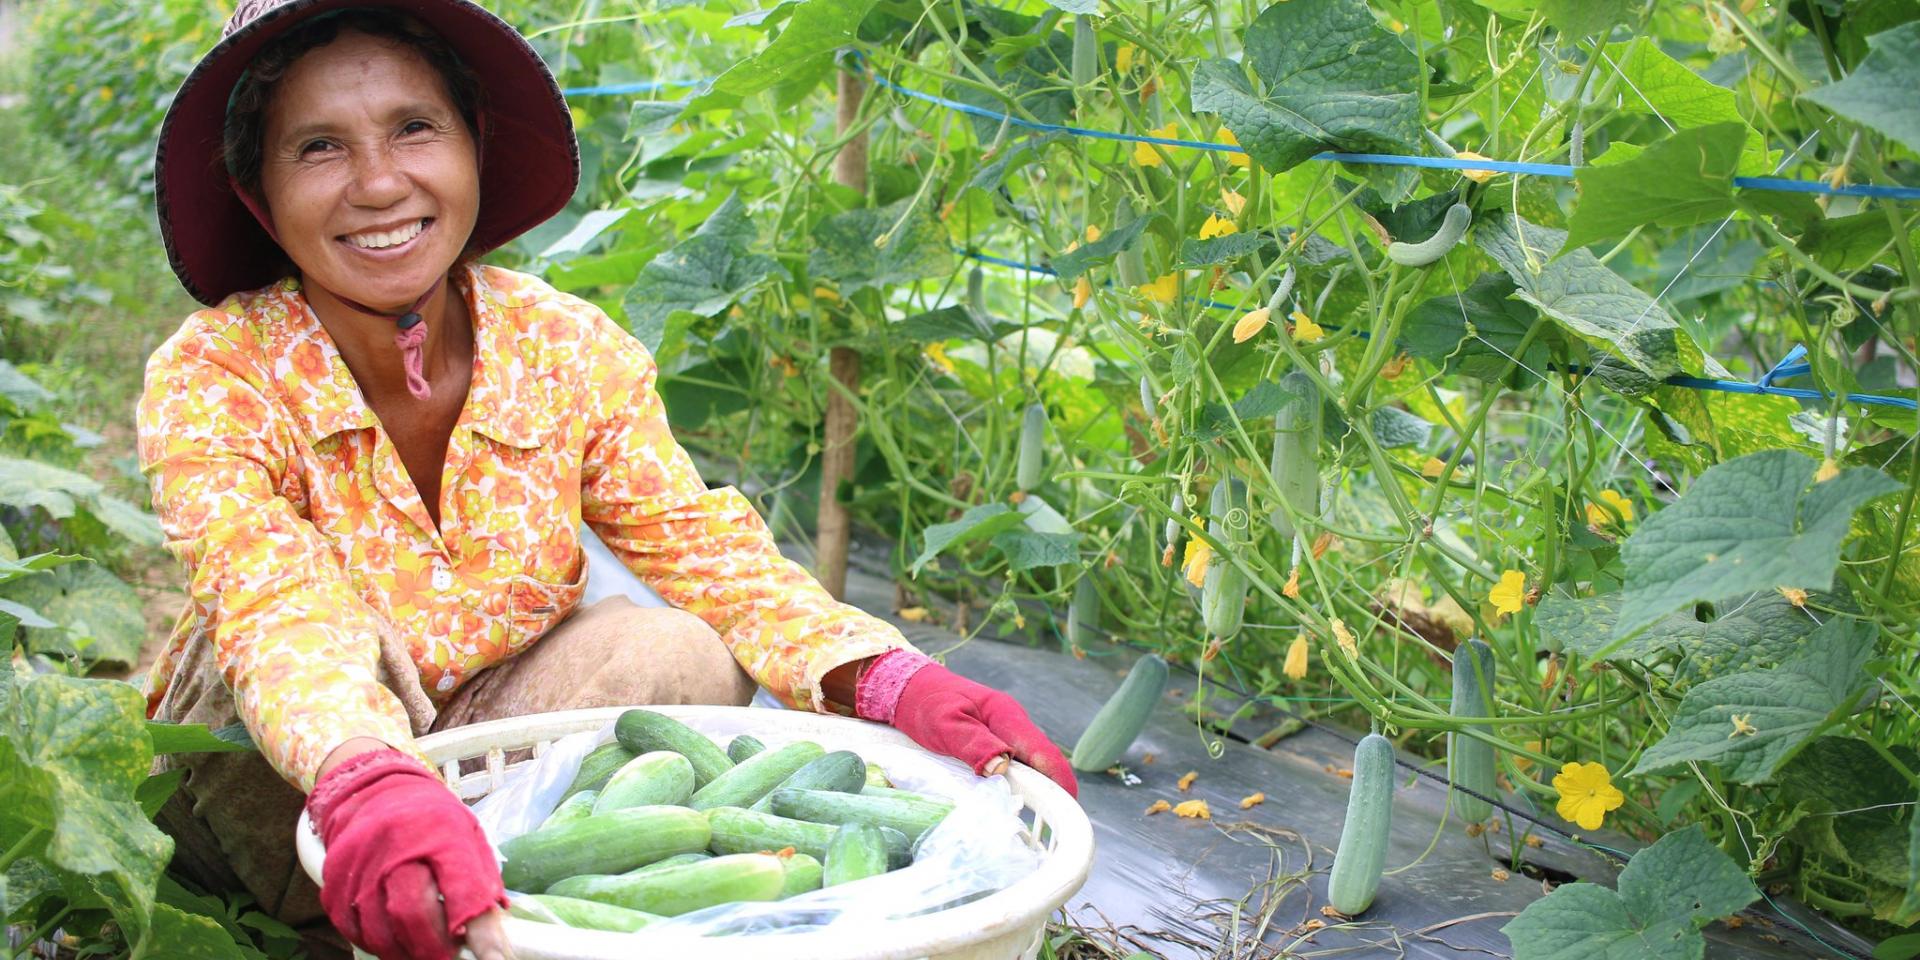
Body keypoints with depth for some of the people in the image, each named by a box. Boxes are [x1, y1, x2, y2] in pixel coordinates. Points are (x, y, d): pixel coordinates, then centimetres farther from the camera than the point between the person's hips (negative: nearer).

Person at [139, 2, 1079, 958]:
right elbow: (273, 609, -39)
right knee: (316, 653, -32)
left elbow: (710, 552, -18)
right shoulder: (211, 380, -22)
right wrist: (371, 781, -62)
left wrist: (888, 681, -38)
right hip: (260, 796, -1)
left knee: (676, 655, -24)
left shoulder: (570, 352, -13)